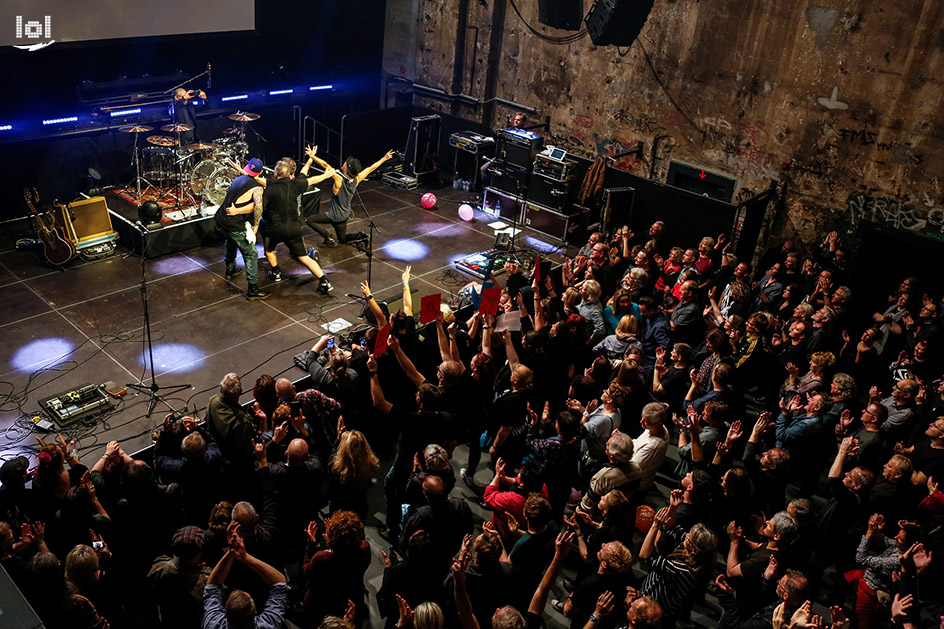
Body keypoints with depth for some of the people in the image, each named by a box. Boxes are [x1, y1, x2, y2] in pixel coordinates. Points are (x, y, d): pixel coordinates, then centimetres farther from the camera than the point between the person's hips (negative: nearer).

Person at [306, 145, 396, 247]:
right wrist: (385, 158, 6)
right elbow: (371, 168, -3)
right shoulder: (357, 179, -13)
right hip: (345, 215, 7)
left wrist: (312, 156, -32)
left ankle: (328, 238, -3)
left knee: (309, 220, 4)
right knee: (343, 239, 25)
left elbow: (325, 165, -33)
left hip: (335, 216, -7)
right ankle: (359, 236, 0)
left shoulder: (339, 180, -30)